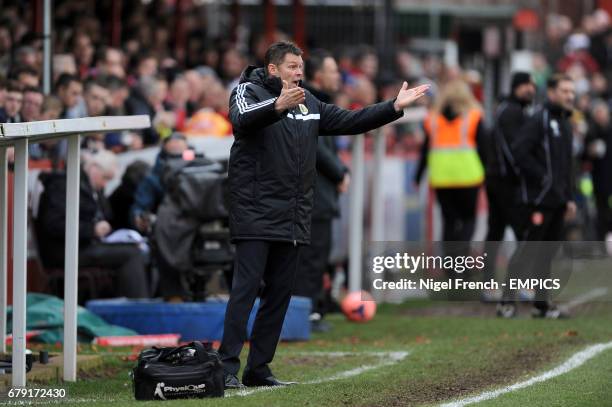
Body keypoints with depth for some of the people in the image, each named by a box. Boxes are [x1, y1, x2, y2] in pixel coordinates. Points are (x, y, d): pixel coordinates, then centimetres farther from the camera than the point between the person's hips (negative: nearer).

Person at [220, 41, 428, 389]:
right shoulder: (250, 92, -4)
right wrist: (279, 105, -45)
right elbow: (243, 121, -26)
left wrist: (395, 106, 6)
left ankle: (259, 367, 13)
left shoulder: (309, 104, 17)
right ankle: (229, 366, -13)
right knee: (246, 288, -11)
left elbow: (351, 121, 17)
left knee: (280, 293, 7)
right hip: (256, 213, -7)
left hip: (293, 218, 7)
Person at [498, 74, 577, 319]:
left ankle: (541, 303, 15)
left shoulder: (565, 125, 18)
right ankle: (507, 302, -5)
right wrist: (543, 177, -18)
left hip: (557, 200, 9)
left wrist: (569, 197, 17)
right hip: (539, 198, -9)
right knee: (527, 248, -8)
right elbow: (519, 151, -19)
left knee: (548, 252, 10)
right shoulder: (539, 121, -10)